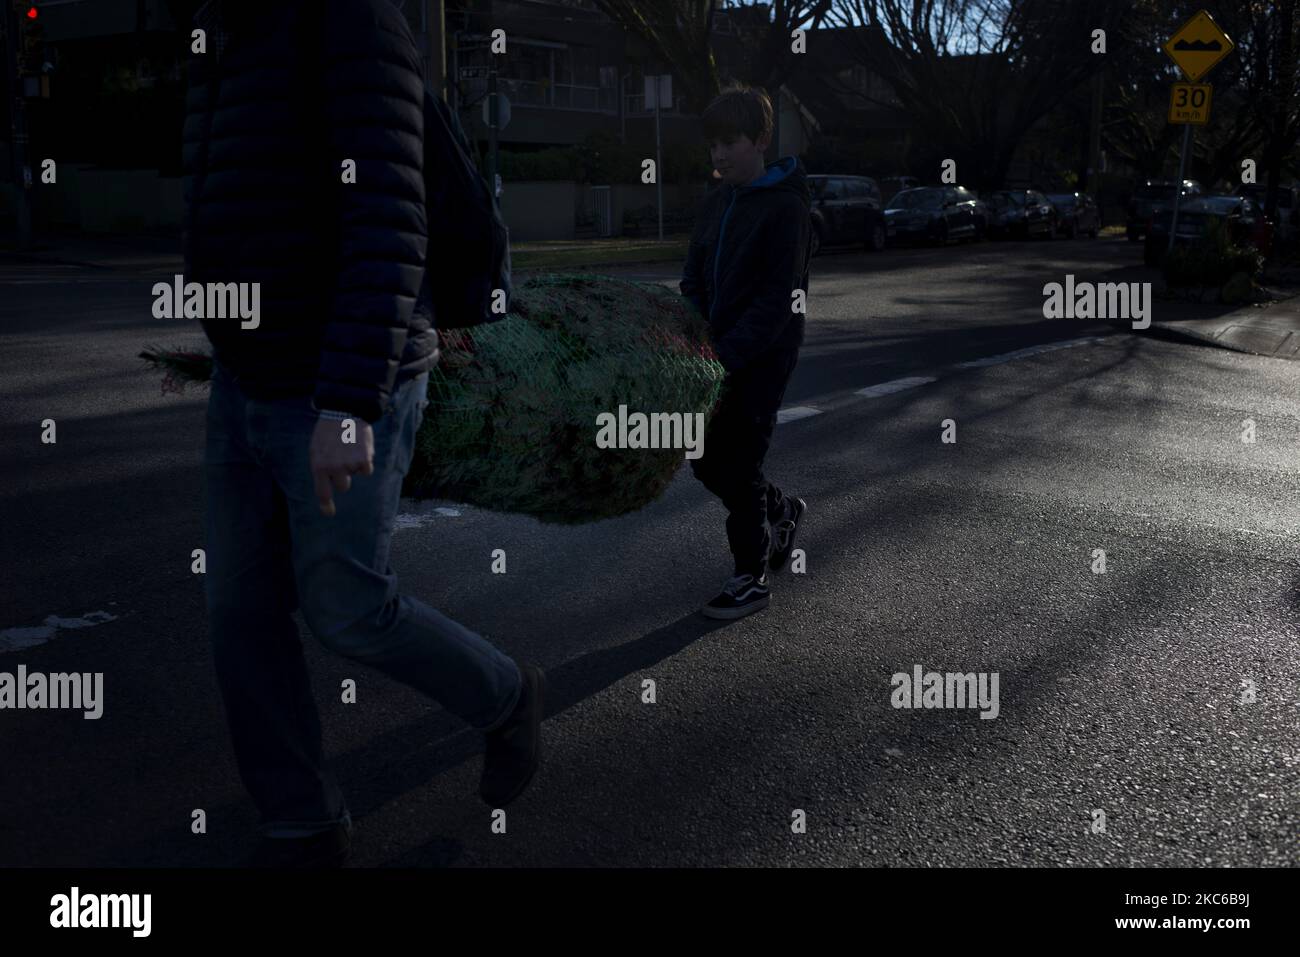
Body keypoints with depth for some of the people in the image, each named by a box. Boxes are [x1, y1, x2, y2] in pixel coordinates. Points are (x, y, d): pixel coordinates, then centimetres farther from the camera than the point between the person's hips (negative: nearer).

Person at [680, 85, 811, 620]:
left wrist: (728, 356, -27)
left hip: (763, 357, -7)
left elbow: (777, 300, -20)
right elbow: (694, 280, 9)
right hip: (720, 353, 7)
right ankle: (782, 511, 38)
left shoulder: (786, 208, -14)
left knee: (736, 467, -3)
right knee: (707, 462, 13)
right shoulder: (716, 203, 9)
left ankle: (751, 579, 12)